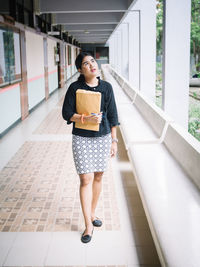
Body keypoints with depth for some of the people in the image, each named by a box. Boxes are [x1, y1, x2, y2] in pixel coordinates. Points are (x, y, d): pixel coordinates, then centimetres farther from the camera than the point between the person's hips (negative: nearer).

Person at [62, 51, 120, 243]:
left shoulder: (106, 87, 0)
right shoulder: (75, 88, -6)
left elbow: (112, 116, 4)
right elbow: (66, 114, -5)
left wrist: (114, 141, 4)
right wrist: (87, 119, -20)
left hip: (103, 138, 3)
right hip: (82, 139, -3)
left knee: (98, 177, 13)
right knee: (86, 180, -3)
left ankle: (92, 213, 34)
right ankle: (88, 225, 7)